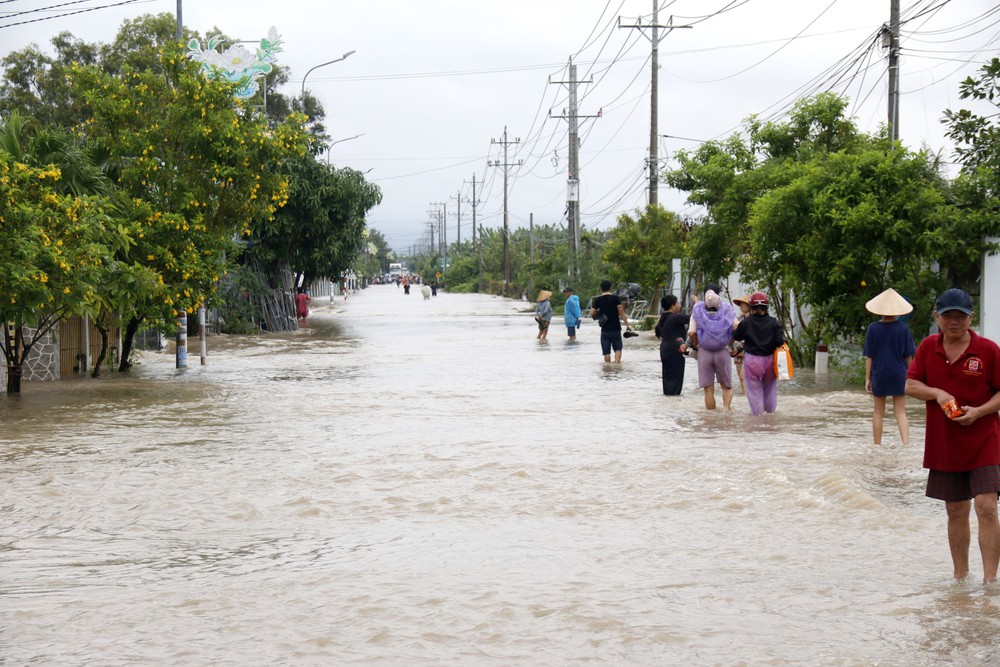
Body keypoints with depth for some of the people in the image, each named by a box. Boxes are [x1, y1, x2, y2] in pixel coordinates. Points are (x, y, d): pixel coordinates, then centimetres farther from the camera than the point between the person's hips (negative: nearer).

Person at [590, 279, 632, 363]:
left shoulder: (598, 300, -2)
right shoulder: (615, 298, -6)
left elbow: (592, 313, -5)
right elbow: (621, 312, -9)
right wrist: (627, 325, -6)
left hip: (605, 330, 1)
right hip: (616, 329, -1)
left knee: (606, 351, 6)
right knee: (618, 348, 10)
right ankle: (617, 363, -12)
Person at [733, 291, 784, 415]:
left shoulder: (746, 323, -9)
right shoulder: (773, 323, -8)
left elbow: (736, 336, 2)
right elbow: (780, 342, -12)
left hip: (752, 360, -2)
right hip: (769, 359, 2)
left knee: (754, 388, 6)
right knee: (770, 386, 20)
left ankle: (758, 411, 6)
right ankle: (770, 409, 32)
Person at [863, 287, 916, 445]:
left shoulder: (873, 329, -6)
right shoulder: (903, 329, -5)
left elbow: (869, 357, -4)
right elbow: (908, 356, 0)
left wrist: (867, 378, 2)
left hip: (879, 374, 0)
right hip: (898, 374, 0)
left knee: (878, 413, 12)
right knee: (900, 412, 2)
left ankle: (877, 446, 17)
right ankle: (906, 444, -14)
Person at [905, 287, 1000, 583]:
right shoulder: (928, 348, 4)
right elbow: (910, 385, 5)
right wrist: (936, 393, -14)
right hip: (943, 445, 4)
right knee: (956, 511, 12)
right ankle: (960, 576, 23)